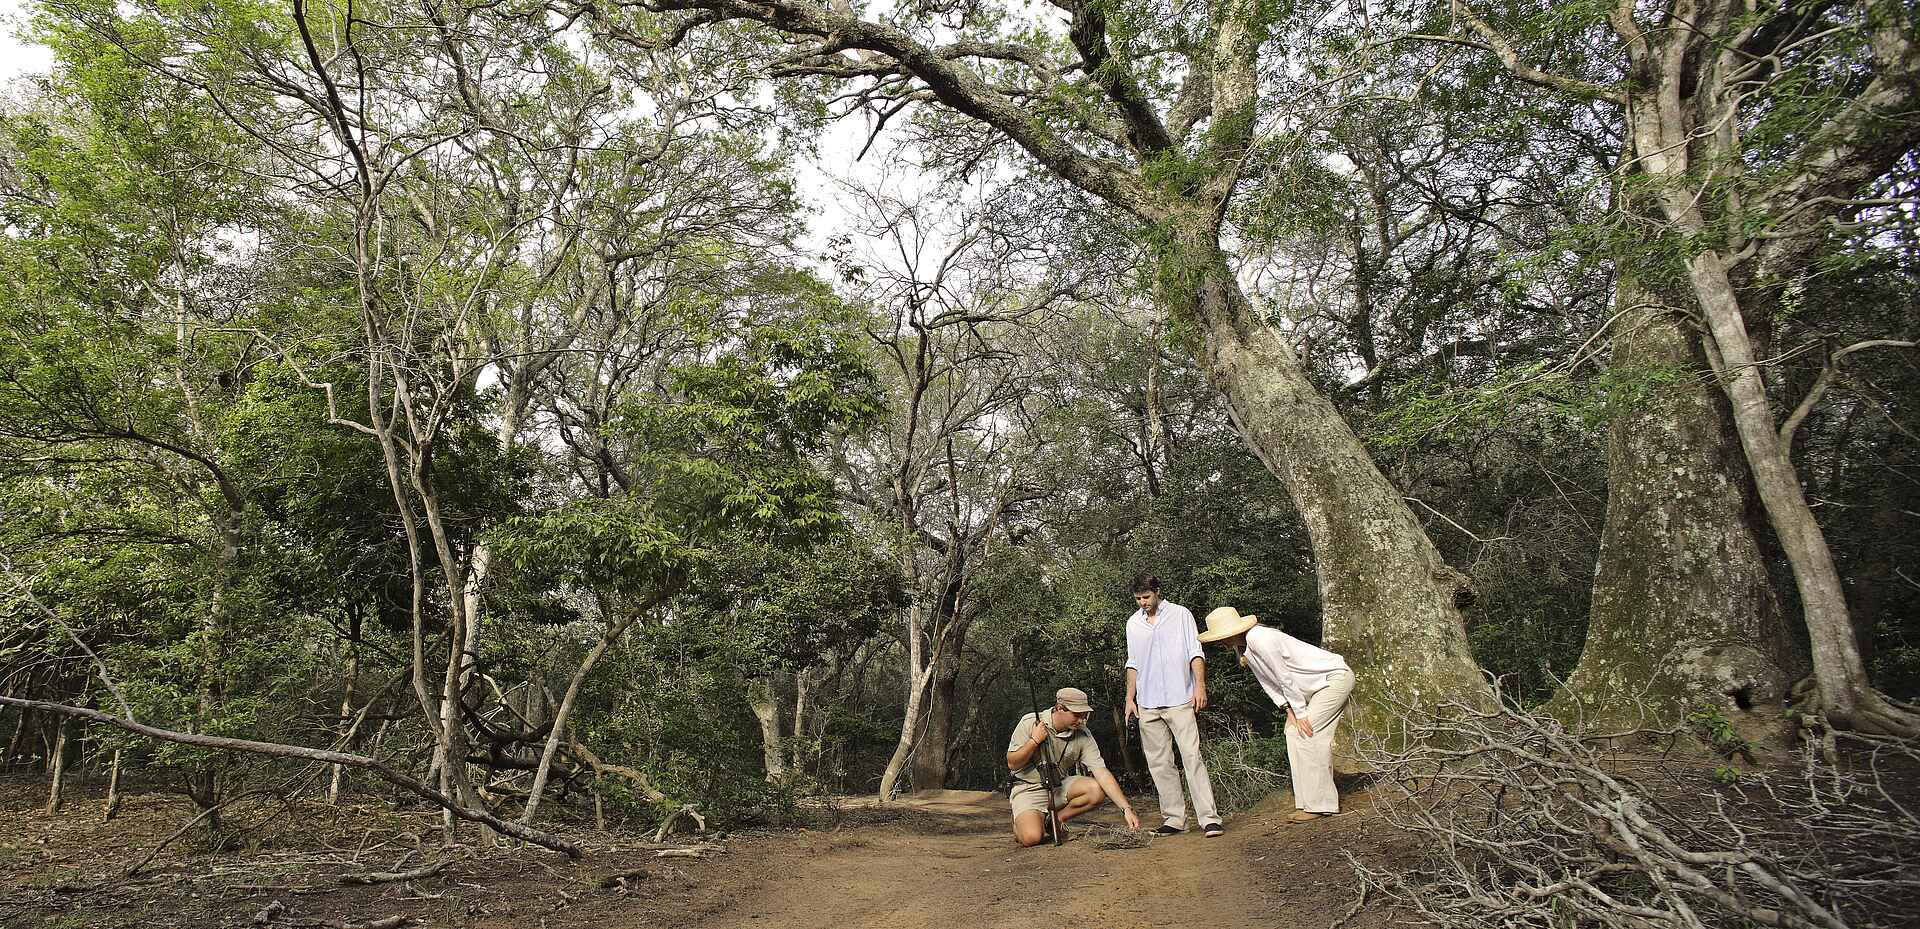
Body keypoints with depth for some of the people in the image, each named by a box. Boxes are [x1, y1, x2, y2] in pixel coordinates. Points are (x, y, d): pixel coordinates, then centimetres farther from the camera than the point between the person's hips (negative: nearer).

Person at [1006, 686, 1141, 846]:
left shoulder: (1083, 735, -10)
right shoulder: (1029, 723, -16)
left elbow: (1101, 772, -15)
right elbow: (1012, 764, -11)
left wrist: (1127, 809, -24)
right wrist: (1034, 741, -25)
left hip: (1059, 787, 4)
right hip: (1029, 789, -4)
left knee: (1097, 790, -23)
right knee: (1032, 838, -29)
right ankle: (1022, 822, 9)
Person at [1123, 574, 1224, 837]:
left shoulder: (1180, 614, 4)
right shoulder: (1133, 623, 14)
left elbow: (1195, 653, 1)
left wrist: (1200, 685, -11)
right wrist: (1130, 698, 11)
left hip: (1180, 700, -4)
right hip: (1147, 706, 4)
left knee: (1192, 757, -10)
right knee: (1159, 764, 3)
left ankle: (1209, 818, -9)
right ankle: (1174, 818, 9)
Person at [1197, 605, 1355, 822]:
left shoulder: (1258, 639, -27)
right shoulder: (1242, 648, 3)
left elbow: (1285, 678, -22)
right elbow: (1269, 681, 8)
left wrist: (1300, 713, -13)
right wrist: (1289, 711, 0)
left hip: (1337, 677, -9)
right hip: (1322, 684, 9)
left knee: (1304, 734, -14)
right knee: (1294, 732, 3)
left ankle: (1319, 805, -7)